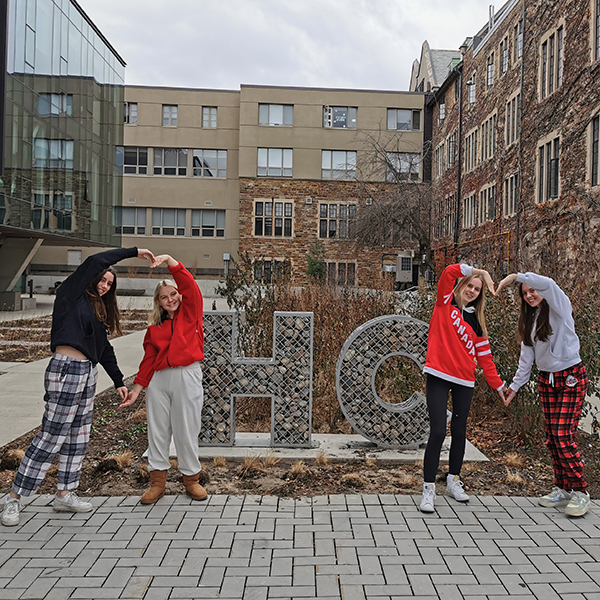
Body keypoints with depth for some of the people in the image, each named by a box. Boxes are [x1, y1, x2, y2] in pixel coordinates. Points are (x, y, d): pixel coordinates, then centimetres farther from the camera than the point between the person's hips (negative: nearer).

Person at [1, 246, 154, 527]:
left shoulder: (98, 310, 18)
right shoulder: (71, 295, -2)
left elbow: (104, 348, 20)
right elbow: (95, 262, -14)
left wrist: (119, 381, 18)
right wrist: (134, 252, -11)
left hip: (87, 374, 8)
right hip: (66, 369, -8)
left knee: (78, 438, 11)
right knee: (51, 437, -5)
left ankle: (64, 495, 21)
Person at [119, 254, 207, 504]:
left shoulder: (190, 312, 6)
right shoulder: (154, 327, 12)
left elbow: (189, 285, -8)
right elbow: (149, 359, 11)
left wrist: (169, 260, -16)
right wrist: (137, 389, 5)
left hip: (187, 377, -3)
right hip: (158, 380, 3)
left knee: (187, 431, 3)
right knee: (158, 430, 7)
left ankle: (191, 478, 20)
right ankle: (157, 481, 20)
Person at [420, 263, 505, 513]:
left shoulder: (476, 322, 13)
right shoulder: (445, 303, 4)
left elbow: (484, 356, 13)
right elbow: (450, 272, -12)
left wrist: (498, 385, 12)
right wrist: (480, 272, -11)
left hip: (464, 381, 5)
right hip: (439, 376, -4)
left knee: (459, 432, 11)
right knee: (438, 432, -10)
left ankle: (453, 481, 29)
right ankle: (428, 489, -2)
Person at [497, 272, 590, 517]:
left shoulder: (560, 308, -7)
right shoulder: (530, 320, 12)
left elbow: (547, 284, -31)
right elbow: (527, 356, 12)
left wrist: (515, 276, -25)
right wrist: (515, 385, 9)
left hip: (571, 378, -7)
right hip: (546, 380, 7)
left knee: (564, 437, -11)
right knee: (552, 438, 5)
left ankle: (580, 493, 1)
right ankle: (562, 489, 16)